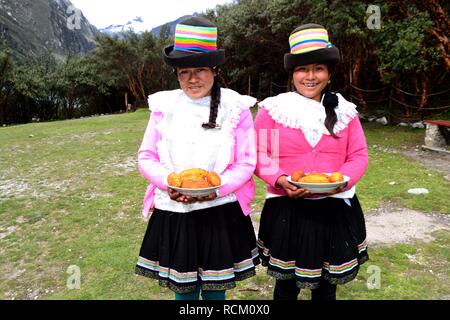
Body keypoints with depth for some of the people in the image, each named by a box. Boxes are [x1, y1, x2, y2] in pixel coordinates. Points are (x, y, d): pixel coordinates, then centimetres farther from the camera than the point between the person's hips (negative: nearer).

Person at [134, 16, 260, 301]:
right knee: (183, 289, 16)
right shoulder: (164, 106, 0)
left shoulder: (236, 107, -5)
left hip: (221, 214, -1)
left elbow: (246, 163, -4)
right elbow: (146, 157, 3)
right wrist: (168, 183, -15)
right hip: (174, 214, 2)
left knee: (216, 289, 15)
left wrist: (217, 188, -20)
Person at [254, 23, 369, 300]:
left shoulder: (345, 111, 4)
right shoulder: (273, 109, -3)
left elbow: (359, 156, 3)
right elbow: (259, 154, -5)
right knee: (286, 284, 15)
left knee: (327, 284, 19)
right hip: (286, 209, -2)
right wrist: (280, 180, -21)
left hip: (334, 209, 3)